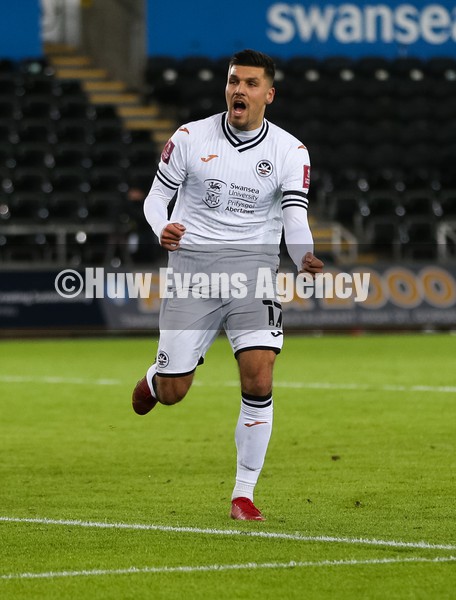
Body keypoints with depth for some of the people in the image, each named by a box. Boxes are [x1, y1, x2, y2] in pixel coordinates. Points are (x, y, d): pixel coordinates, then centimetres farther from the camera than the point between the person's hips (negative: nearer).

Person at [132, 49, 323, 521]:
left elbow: (295, 219, -9)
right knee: (172, 393, 0)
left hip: (254, 267, 0)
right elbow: (155, 198, 6)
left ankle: (243, 494, -3)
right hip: (192, 263, 0)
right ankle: (154, 378, 40)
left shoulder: (290, 151, -1)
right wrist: (162, 229, -17)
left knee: (258, 382, -16)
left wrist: (305, 259, -31)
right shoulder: (190, 138, 0)